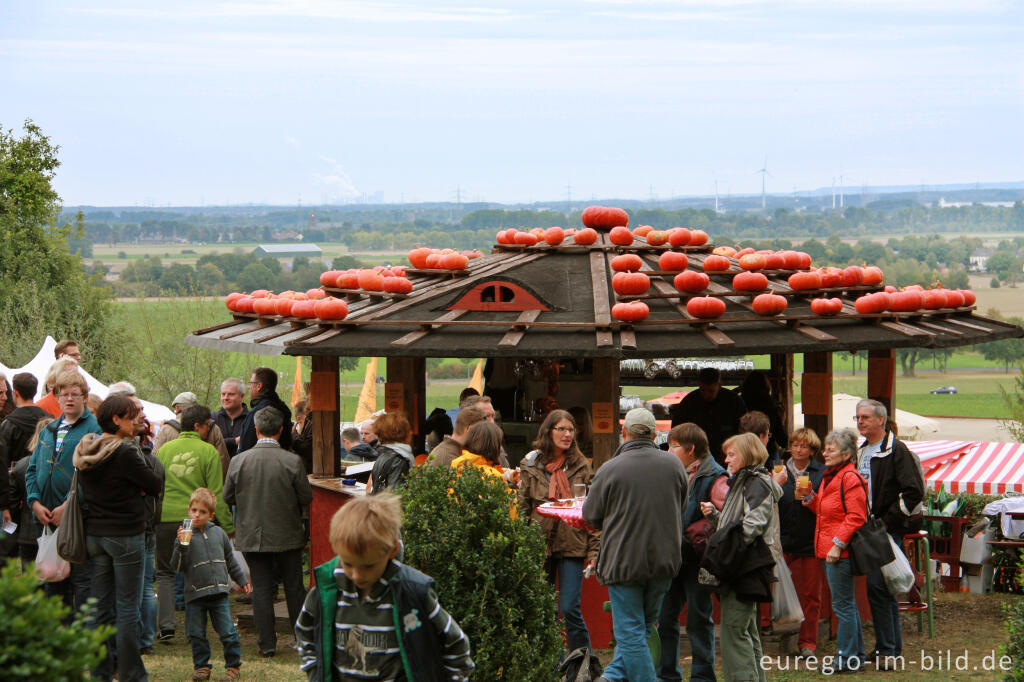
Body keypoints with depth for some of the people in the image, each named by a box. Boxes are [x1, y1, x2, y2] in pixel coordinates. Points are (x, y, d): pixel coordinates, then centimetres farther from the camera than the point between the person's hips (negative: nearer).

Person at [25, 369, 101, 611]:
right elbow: (32, 469, 15)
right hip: (48, 518, 7)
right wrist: (35, 502, -2)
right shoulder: (48, 431, 17)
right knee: (52, 583, 11)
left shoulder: (94, 430, -5)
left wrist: (68, 505, -18)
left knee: (82, 581, -6)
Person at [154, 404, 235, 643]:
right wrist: (228, 527, 0)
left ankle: (165, 625, -1)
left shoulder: (164, 450, 7)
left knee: (165, 573, 11)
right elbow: (216, 493, -5)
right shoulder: (208, 452, -2)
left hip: (165, 518, 2)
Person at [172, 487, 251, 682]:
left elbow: (230, 560, 20)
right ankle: (201, 666, 18)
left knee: (227, 632, 0)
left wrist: (242, 580, 23)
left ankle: (233, 665, 13)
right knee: (196, 634, 4)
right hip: (194, 594, -2)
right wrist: (182, 545, -20)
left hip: (219, 592, 2)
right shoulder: (185, 535, -2)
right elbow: (177, 566, -8)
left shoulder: (218, 533, 9)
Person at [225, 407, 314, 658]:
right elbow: (306, 497, -8)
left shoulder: (238, 461, -9)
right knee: (294, 587, 12)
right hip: (287, 535, -1)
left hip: (252, 537, 1)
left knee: (261, 588, 7)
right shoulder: (293, 461, -14)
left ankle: (266, 643, 7)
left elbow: (227, 496, -1)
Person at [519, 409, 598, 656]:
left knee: (570, 609, -9)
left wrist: (594, 550, -2)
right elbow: (522, 508, 4)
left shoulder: (581, 467, 5)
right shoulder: (530, 465, 5)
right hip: (540, 545, 2)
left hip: (572, 545, -1)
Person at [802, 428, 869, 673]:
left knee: (843, 605, -6)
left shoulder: (850, 479, -15)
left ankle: (847, 659, -1)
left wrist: (838, 544, -22)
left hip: (841, 553, -10)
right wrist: (809, 496, 9)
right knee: (847, 604, 14)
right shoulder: (830, 477, 17)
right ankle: (856, 655, 21)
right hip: (829, 551, 10)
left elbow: (855, 517, -20)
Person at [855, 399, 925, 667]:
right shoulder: (861, 451, 16)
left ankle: (887, 651, -10)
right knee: (885, 590, 12)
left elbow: (913, 491, -17)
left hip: (888, 531, -9)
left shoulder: (896, 450, -11)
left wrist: (888, 520, -16)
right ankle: (893, 649, 18)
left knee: (878, 588, -14)